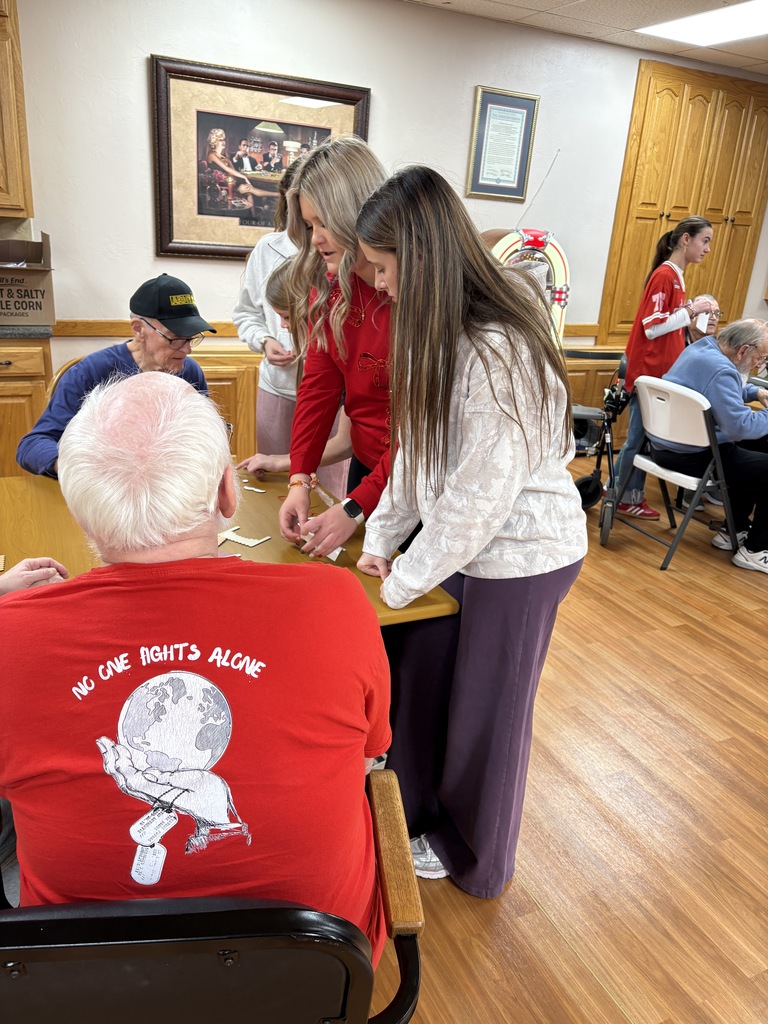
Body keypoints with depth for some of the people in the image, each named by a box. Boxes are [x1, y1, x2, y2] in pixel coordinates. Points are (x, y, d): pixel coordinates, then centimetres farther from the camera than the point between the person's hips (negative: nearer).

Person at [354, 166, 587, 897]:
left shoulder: (498, 351, -28)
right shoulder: (440, 328, 2)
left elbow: (481, 495, -25)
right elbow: (415, 447, 6)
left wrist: (400, 581, -14)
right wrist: (381, 537, 2)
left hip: (520, 555, -8)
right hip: (457, 538, 8)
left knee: (484, 712, 11)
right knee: (415, 678, 17)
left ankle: (475, 859, 39)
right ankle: (417, 812, 44)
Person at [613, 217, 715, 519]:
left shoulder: (675, 276, 13)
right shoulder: (664, 275, -14)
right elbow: (652, 327, -19)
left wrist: (693, 313, 5)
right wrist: (691, 310, -15)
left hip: (661, 371, 9)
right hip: (650, 370, -9)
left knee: (643, 435, 15)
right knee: (641, 437, 1)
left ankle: (618, 488, 25)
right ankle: (629, 498, 13)